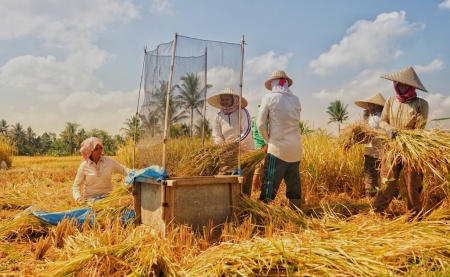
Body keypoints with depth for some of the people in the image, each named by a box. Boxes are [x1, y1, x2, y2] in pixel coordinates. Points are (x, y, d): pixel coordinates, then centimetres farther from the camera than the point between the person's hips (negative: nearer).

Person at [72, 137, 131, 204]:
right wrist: (78, 198, -13)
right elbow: (76, 186, 3)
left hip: (108, 197, 1)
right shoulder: (84, 166, -3)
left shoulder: (109, 161, -1)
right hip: (91, 199, -1)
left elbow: (123, 170, 7)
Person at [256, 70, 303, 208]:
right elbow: (295, 122, 14)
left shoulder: (269, 97, -2)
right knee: (294, 186, 11)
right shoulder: (295, 99, 11)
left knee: (269, 185, -2)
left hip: (278, 149, -5)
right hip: (296, 150, 5)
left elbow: (260, 124, -4)